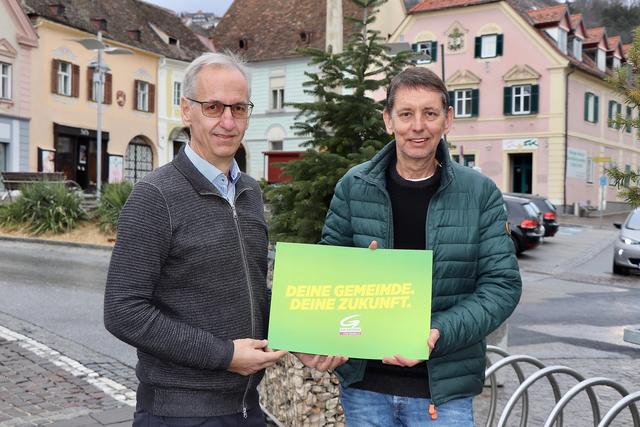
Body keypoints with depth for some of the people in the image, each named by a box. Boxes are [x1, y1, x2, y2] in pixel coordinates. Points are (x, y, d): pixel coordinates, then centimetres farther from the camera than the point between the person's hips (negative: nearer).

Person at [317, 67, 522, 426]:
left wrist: (438, 334, -20)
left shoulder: (481, 193, -4)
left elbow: (502, 283, -6)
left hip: (443, 387, -1)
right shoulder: (354, 187, -1)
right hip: (364, 383, 2)